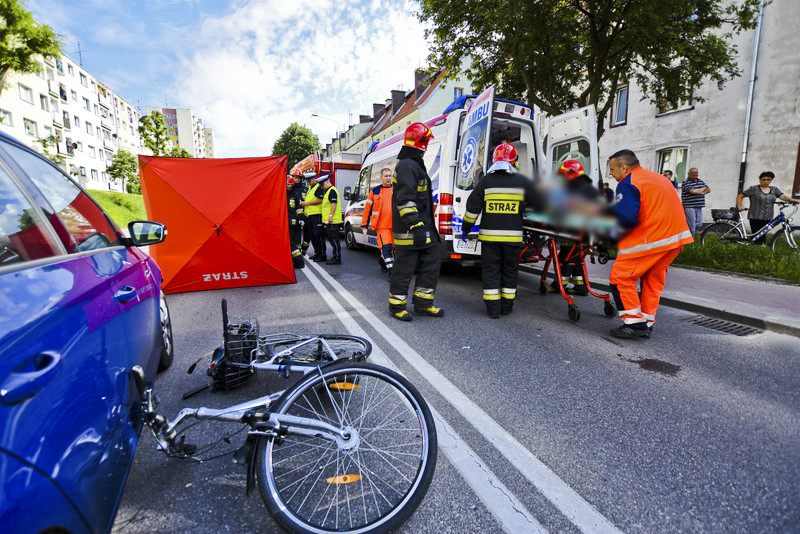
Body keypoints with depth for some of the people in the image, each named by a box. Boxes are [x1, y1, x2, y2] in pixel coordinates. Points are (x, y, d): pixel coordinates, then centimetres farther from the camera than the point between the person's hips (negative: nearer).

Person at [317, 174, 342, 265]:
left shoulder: (332, 190, -11)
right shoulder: (327, 191, 22)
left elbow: (334, 204, -20)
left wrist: (330, 216, -25)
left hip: (333, 220, -11)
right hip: (328, 221, 11)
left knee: (334, 239, -8)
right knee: (331, 239, 14)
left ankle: (337, 259, -5)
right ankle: (335, 257, 20)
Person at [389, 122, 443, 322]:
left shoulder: (415, 164, 22)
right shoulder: (407, 165, -13)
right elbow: (405, 199, -22)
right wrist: (415, 225, -27)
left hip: (422, 228, 10)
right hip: (409, 230, -10)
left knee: (431, 263, 11)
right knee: (404, 268, -1)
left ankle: (423, 303, 21)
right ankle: (396, 306, 14)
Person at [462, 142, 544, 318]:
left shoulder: (485, 181, -1)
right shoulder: (522, 182, 2)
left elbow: (472, 208, 0)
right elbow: (539, 204, 9)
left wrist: (465, 229, 12)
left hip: (489, 235, -1)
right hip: (513, 236, 1)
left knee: (490, 271, 7)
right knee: (510, 271, 14)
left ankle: (493, 309, 8)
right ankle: (507, 306, 21)